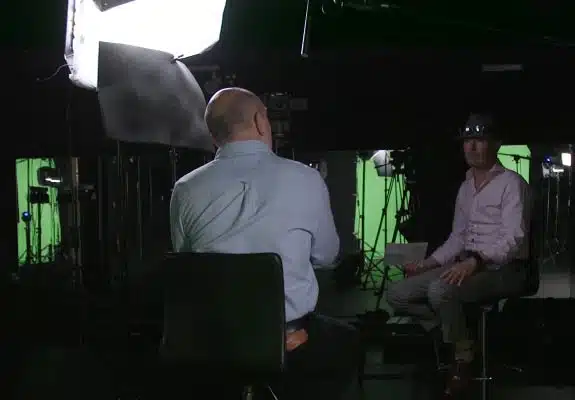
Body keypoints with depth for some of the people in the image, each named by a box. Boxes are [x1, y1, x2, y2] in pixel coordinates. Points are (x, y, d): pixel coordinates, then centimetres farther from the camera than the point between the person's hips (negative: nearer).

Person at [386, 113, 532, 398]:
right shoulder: (465, 187, 16)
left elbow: (514, 239, -20)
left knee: (440, 289, -35)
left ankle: (463, 355, -12)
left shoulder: (511, 183, -9)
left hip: (503, 270, -8)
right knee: (397, 294, -7)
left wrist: (476, 261, -34)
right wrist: (427, 264, 10)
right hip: (467, 266, 8)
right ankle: (456, 333, -4)